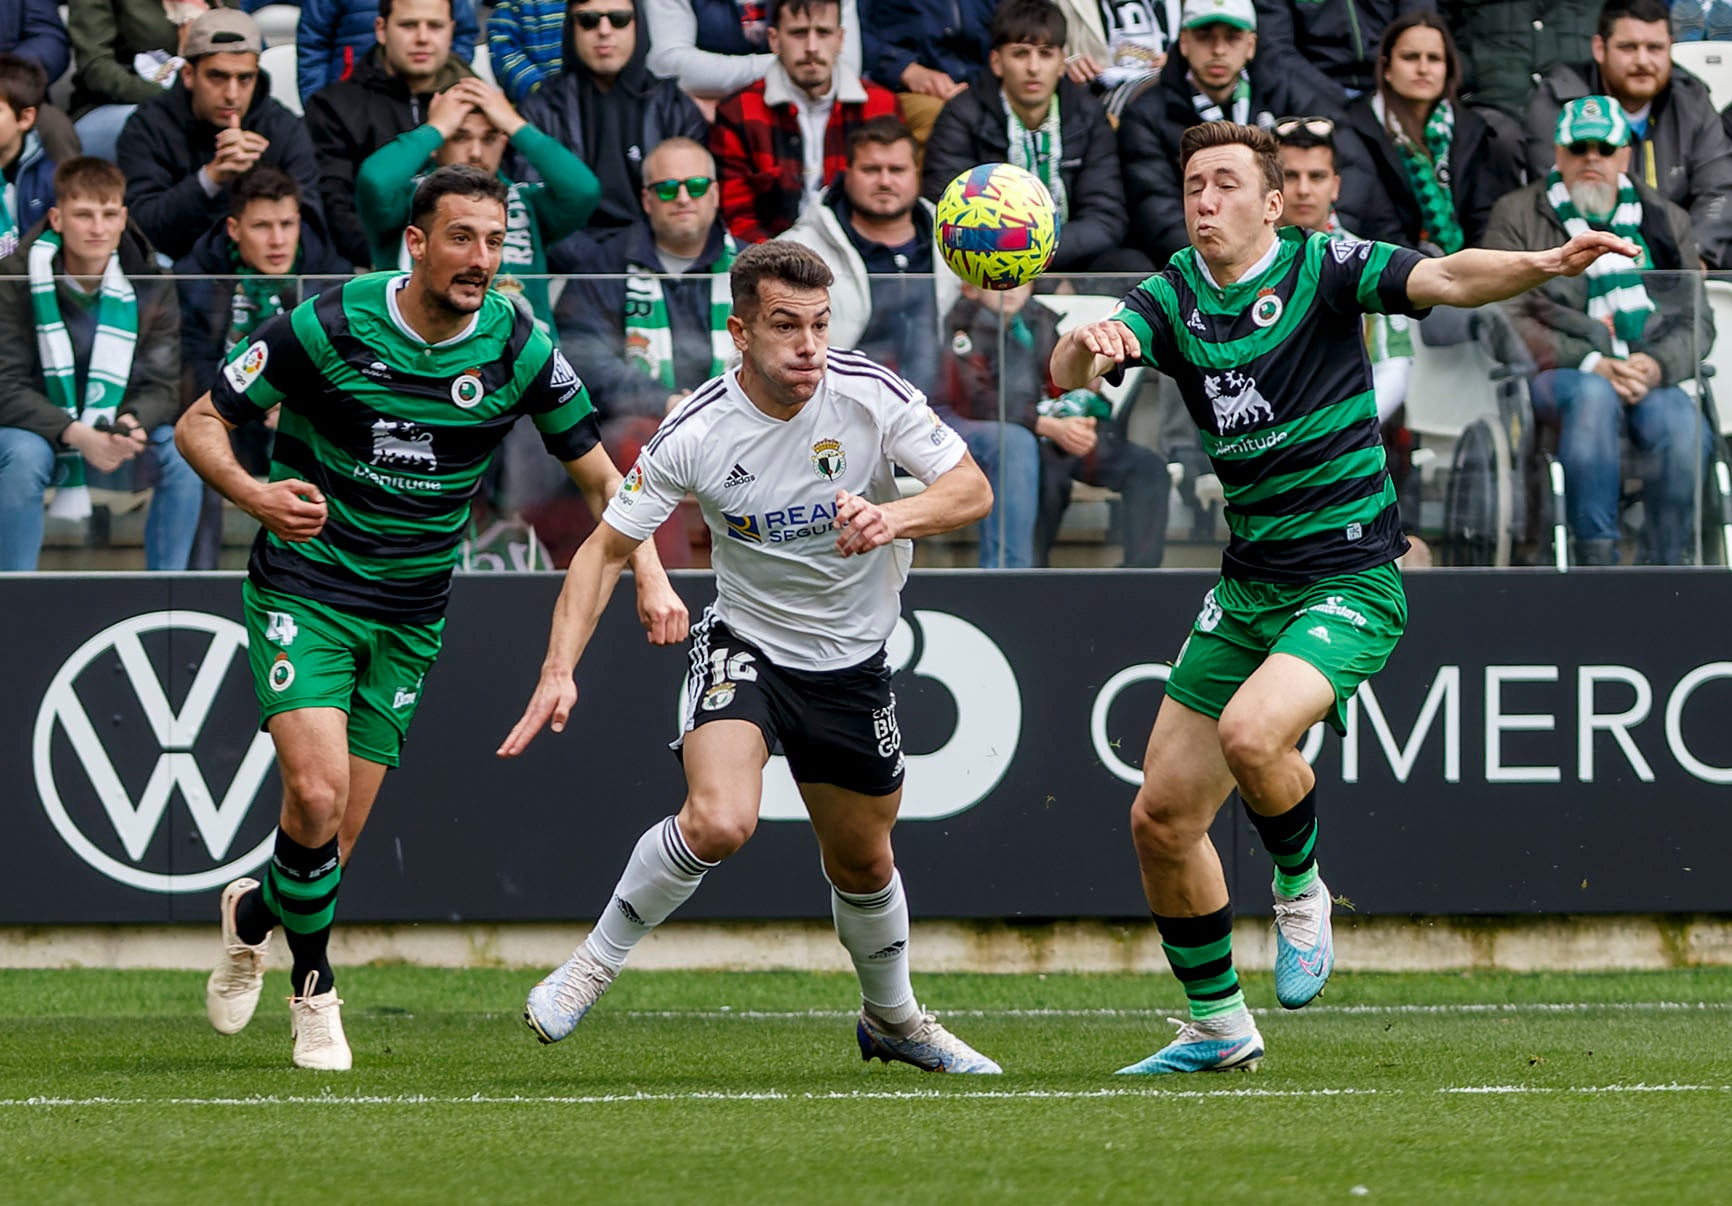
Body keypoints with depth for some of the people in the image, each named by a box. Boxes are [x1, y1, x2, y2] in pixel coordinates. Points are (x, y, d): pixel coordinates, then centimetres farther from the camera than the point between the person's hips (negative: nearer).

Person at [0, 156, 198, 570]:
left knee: (183, 455, -23)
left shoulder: (148, 285, -6)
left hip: (117, 439, 3)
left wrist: (132, 423, -31)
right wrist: (75, 435, -32)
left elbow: (161, 385, -6)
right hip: (37, 431, -3)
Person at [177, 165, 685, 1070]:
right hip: (304, 590, -3)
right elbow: (200, 423, -7)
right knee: (318, 792, -21)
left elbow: (595, 470, 6)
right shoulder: (329, 326, -14)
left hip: (410, 613, 3)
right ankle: (314, 987, 1)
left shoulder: (519, 349, -6)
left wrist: (649, 574, -8)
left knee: (335, 837, 4)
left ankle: (254, 912, 38)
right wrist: (256, 495, -26)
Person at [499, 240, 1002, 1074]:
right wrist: (560, 671, -24)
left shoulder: (871, 395, -17)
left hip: (851, 660, 2)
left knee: (862, 859, 16)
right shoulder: (695, 432, -20)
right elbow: (606, 548, -12)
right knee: (718, 822, -28)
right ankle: (597, 961, -7)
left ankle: (891, 1018, 43)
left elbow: (972, 490, -15)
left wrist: (896, 517, -36)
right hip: (746, 643, -2)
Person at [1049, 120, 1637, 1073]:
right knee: (1161, 820, 5)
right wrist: (1087, 348, -36)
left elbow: (1444, 280, -22)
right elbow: (1067, 373, -11)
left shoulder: (1321, 269, -8)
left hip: (1349, 581, -6)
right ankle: (1216, 1026, 23)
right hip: (1248, 588, 6)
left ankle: (1302, 892, -2)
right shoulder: (1171, 300, 4)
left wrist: (1543, 265, -41)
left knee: (1250, 733, -32)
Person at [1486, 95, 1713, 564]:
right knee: (1592, 396, -38)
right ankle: (1596, 558, -37)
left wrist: (1657, 364, -9)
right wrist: (1591, 364, -11)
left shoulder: (1667, 222, 20)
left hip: (1653, 378, 2)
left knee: (1683, 427, -32)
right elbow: (1510, 319, 2)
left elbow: (1696, 319, 14)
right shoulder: (1517, 216, 13)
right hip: (1559, 374, -2)